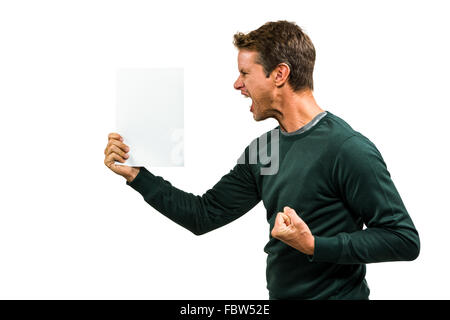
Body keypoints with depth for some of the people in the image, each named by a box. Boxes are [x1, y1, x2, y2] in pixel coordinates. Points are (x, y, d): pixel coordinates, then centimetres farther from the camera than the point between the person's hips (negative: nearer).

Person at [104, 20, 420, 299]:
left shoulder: (349, 149, -19)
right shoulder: (262, 149, 5)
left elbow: (405, 240, -18)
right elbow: (205, 215, 8)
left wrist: (314, 245, -23)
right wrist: (136, 175, 4)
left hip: (335, 292, -7)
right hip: (280, 292, 7)